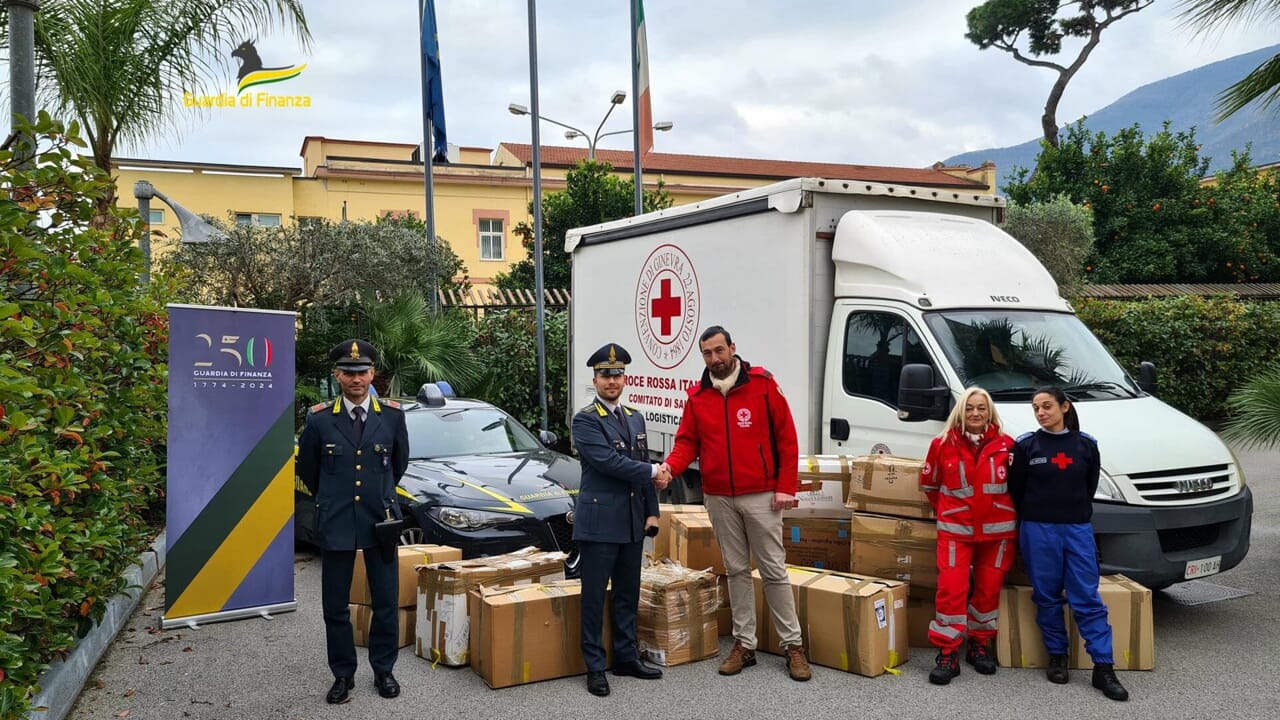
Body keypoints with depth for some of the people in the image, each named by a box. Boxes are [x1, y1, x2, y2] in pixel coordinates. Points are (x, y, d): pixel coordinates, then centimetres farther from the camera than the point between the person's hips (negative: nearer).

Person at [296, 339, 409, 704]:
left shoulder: (392, 415, -2)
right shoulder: (320, 419, -4)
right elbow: (306, 467, 11)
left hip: (381, 520, 0)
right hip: (336, 524, 0)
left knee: (386, 602, 7)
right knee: (335, 606, 7)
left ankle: (383, 670, 23)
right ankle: (343, 675, 22)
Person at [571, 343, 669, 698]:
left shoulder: (635, 419, 14)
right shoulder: (585, 419, -8)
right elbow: (609, 462, -19)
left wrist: (652, 511, 10)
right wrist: (654, 472, -11)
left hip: (632, 522, 7)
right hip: (599, 521, -7)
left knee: (628, 593, 14)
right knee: (594, 596, 0)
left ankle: (626, 656, 25)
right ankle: (595, 666, 9)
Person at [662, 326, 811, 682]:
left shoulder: (762, 384, -6)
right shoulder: (697, 397, 4)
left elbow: (786, 438, -4)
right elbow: (687, 442, 5)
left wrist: (785, 487, -8)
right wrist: (671, 466, -17)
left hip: (761, 496, -3)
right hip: (718, 498, 3)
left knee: (774, 569, 2)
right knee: (736, 570, 11)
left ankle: (793, 645, 12)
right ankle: (744, 644, 19)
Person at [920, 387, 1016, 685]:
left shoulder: (1005, 445, -2)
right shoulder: (943, 444, -4)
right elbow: (928, 484, 10)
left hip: (997, 530, 2)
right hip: (956, 530, -2)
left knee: (989, 588, 11)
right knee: (951, 588, -8)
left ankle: (980, 645, 28)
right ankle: (947, 654, -1)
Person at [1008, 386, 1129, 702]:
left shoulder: (1086, 445, 2)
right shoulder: (1026, 445, -2)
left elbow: (1090, 488, 12)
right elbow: (1015, 490, 5)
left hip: (1078, 530, 1)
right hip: (1038, 531, 0)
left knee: (1088, 599, 0)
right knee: (1047, 598, 7)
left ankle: (1104, 668, 3)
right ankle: (1057, 657, 22)